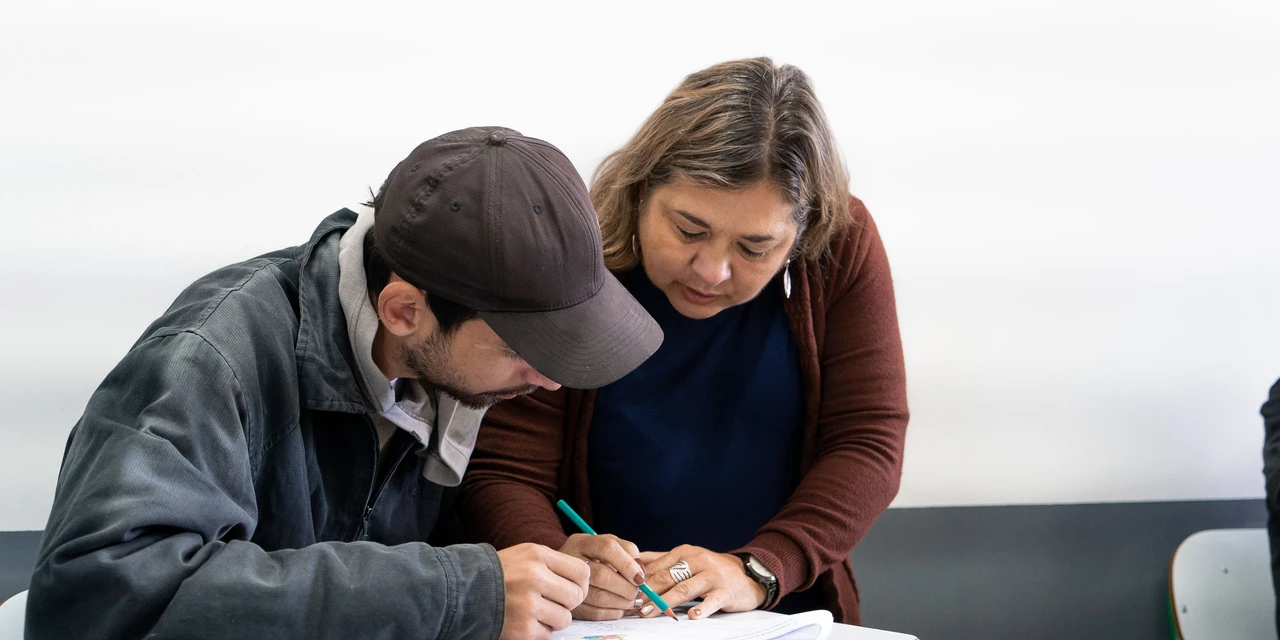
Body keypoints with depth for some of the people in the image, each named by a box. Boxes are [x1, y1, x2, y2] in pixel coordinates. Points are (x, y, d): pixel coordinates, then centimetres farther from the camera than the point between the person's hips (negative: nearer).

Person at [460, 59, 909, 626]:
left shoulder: (844, 246, -6)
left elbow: (868, 444, -6)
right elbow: (503, 473, -9)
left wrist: (757, 569, -20)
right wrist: (558, 565, -30)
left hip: (791, 610, 1)